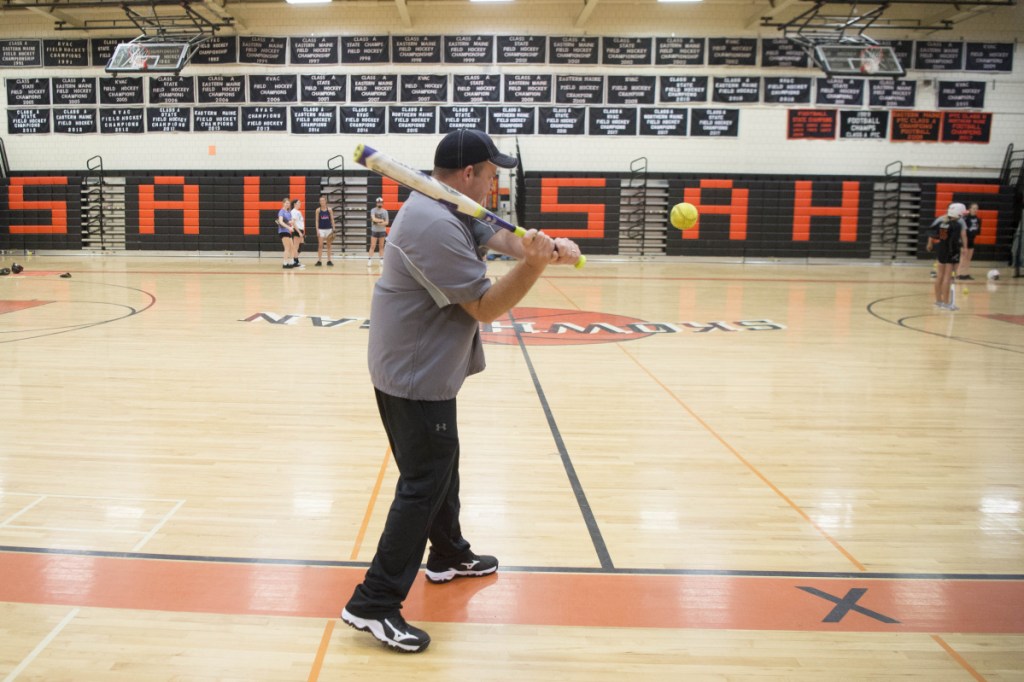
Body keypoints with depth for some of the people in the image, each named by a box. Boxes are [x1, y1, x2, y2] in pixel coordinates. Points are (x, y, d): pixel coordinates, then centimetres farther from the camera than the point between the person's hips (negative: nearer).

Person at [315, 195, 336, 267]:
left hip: (329, 229, 1)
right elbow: (317, 221, 1)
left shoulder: (329, 209, 0)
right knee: (320, 245, -4)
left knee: (329, 246, 6)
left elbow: (332, 220, 2)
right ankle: (319, 261, -1)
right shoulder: (318, 210, 0)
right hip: (321, 229, -1)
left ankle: (329, 261, 11)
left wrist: (334, 229, -5)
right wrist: (317, 230, -7)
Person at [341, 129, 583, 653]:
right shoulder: (436, 227, -25)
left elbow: (500, 236, 2)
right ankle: (373, 605, -1)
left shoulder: (447, 210, 8)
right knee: (424, 484, -6)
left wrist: (551, 246, -17)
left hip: (424, 369, 11)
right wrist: (534, 265, -34)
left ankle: (448, 555, 44)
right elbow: (486, 307, -24)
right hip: (414, 376, -11)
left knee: (440, 466, 24)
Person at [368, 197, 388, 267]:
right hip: (374, 230, -2)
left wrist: (380, 223, -17)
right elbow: (374, 219, -18)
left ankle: (382, 260, 12)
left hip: (382, 231, 2)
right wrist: (381, 220, -11)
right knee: (372, 246, -4)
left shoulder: (385, 211, 3)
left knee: (381, 246, 7)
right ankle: (369, 260, -2)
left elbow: (386, 222, -1)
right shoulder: (373, 210, -3)